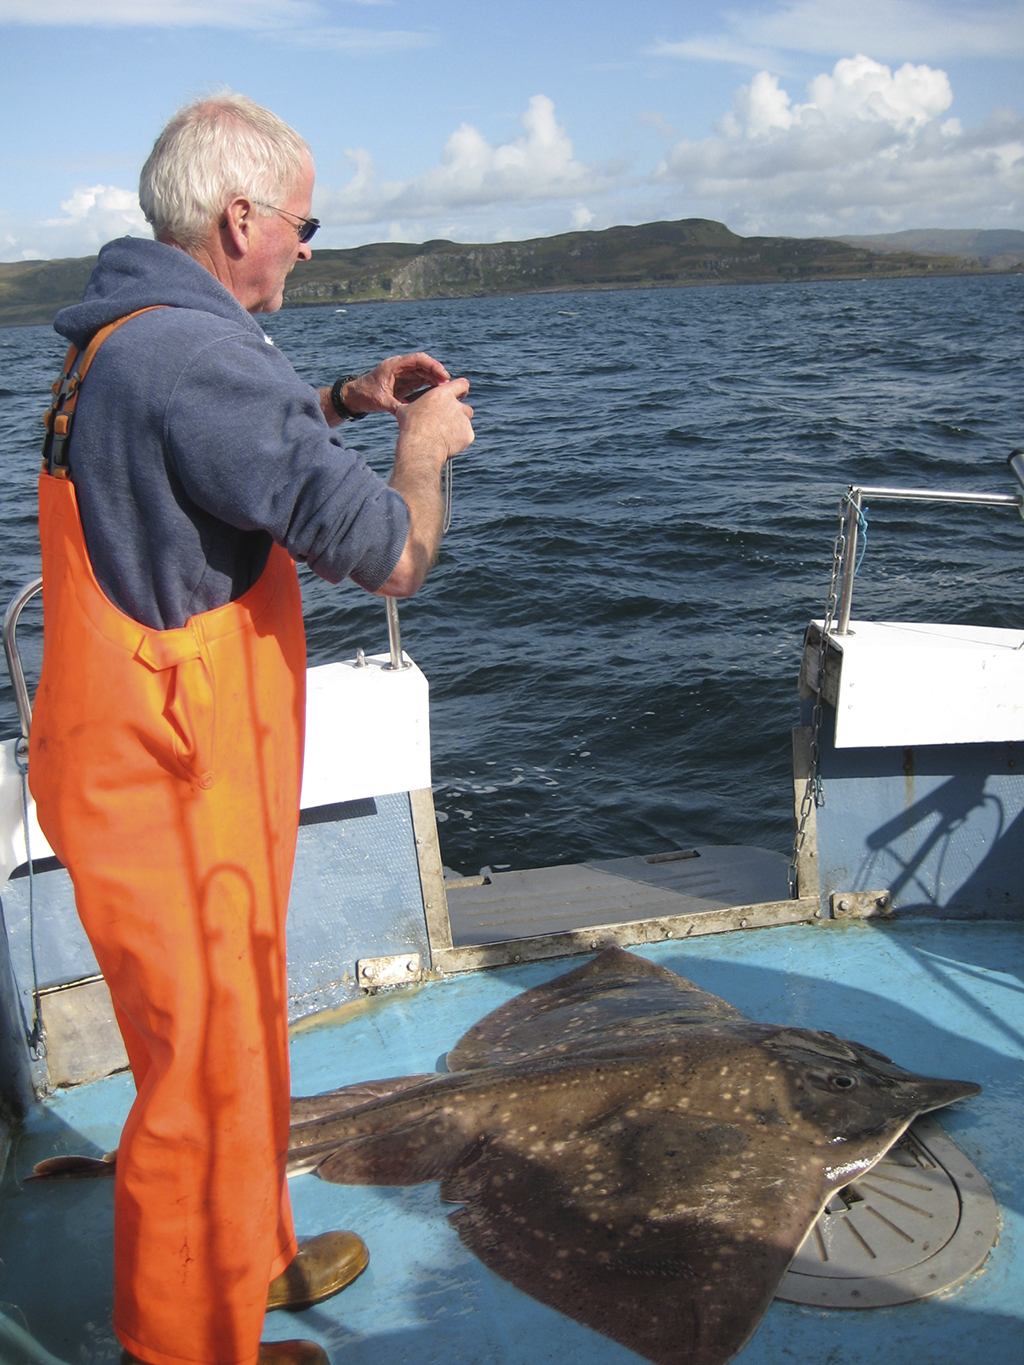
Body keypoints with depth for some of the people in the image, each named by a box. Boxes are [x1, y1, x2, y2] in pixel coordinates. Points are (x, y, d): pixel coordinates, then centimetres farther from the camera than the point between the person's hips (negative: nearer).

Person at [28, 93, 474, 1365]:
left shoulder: (122, 339, 10)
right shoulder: (197, 356, -24)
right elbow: (394, 552, -24)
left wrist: (343, 402, 18)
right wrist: (423, 442, -5)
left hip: (142, 769, 10)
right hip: (177, 794, -10)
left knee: (235, 1037, 25)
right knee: (204, 1073, 8)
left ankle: (249, 1258, 46)